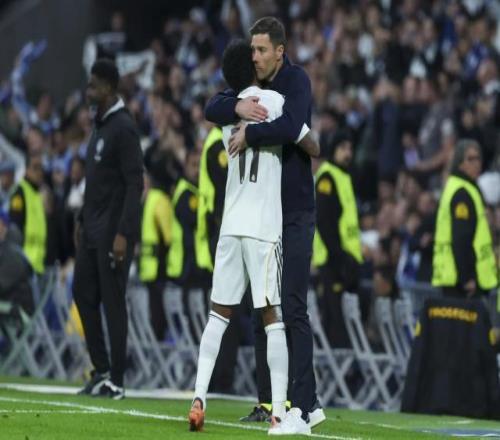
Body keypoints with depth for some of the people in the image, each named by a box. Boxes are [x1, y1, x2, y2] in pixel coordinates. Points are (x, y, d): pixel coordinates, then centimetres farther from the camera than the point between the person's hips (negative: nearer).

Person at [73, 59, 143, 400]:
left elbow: (135, 184, -18)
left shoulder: (123, 128, -13)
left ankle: (116, 381, 0)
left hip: (113, 232, -9)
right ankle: (101, 370, 17)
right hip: (92, 230, 9)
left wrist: (123, 234, -22)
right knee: (84, 293, 9)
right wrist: (83, 221, 19)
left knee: (113, 301, -5)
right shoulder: (101, 125, 15)